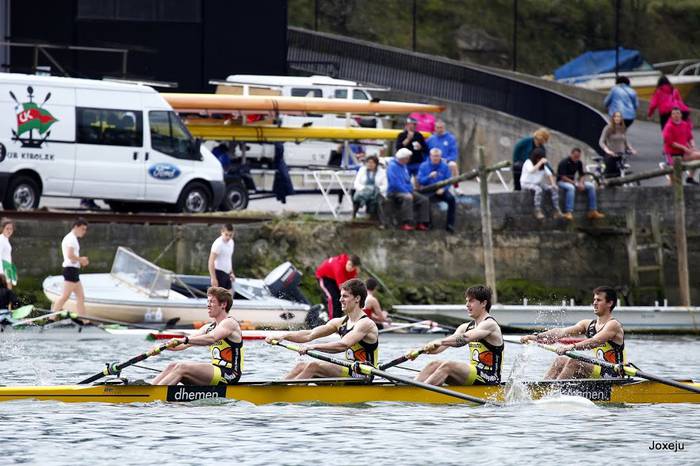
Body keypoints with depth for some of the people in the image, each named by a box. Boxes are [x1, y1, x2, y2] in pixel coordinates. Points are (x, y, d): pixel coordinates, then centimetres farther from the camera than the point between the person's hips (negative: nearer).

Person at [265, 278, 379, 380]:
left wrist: (313, 346, -33)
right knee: (301, 367, -2)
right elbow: (309, 335, 5)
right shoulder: (340, 323, 12)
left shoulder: (365, 324, -14)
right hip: (350, 371, 9)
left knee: (313, 366, -21)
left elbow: (343, 345, -28)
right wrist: (283, 336, -8)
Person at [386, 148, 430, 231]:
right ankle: (406, 223, -43)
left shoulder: (403, 166, 16)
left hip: (407, 191, 9)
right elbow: (395, 183, -22)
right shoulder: (393, 166, -13)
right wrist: (406, 193, -23)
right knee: (407, 198, -38)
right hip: (394, 192, -9)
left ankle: (420, 223, -9)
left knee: (423, 199, -6)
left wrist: (411, 191, 6)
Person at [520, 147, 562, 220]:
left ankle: (556, 210, -13)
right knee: (538, 189, -38)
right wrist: (540, 162, -31)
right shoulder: (528, 162, -12)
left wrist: (553, 184, -4)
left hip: (537, 183, 7)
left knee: (554, 189, -11)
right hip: (527, 183, -7)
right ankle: (538, 211, -35)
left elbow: (549, 173, 9)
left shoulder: (543, 165, 10)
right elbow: (532, 170, -32)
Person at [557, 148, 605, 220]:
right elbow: (563, 177, -23)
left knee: (591, 186, -8)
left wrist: (581, 183, -14)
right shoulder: (564, 163, -18)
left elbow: (581, 176, 9)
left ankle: (593, 211, -9)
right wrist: (575, 184, -25)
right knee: (571, 187, -41)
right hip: (562, 182, -7)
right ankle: (568, 213, -48)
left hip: (573, 181, 7)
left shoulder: (579, 163, 3)